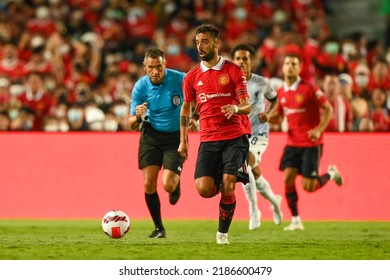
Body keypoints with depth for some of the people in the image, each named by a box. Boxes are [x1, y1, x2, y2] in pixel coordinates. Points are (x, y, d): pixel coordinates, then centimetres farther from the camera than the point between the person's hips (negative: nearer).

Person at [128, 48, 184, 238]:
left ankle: (176, 183, 25)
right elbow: (132, 125, -7)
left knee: (168, 185, -15)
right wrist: (137, 117, -29)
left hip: (175, 136, -2)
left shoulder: (179, 79, -18)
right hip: (151, 135, 2)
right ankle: (159, 228, 9)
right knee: (148, 184, -8)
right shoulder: (140, 87, -11)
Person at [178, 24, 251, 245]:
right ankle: (222, 187, 25)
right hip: (208, 139, 3)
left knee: (228, 185, -15)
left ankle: (223, 233, 3)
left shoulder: (234, 71, 1)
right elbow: (186, 109, 20)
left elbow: (247, 106, -2)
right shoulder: (192, 77, 9)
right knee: (204, 189, -12)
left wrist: (236, 108, -25)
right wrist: (183, 141, 13)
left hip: (235, 137, -3)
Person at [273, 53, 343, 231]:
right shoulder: (281, 93, 5)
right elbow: (280, 117, 17)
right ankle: (296, 220, 0)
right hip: (293, 142, 5)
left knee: (308, 186, -6)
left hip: (311, 143, -5)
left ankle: (331, 173, 25)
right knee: (288, 178, -10)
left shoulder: (309, 89, -12)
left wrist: (319, 130, -19)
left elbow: (328, 109, -7)